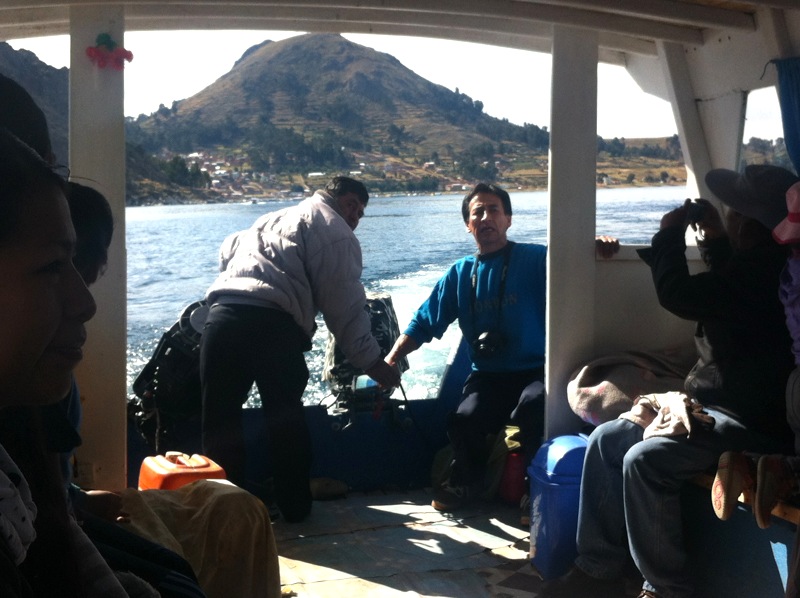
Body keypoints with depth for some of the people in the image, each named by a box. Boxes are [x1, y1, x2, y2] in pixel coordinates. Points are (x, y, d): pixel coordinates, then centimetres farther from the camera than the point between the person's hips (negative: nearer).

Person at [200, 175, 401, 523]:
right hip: (274, 324, -5)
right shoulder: (335, 232, 11)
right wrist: (374, 365, 11)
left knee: (220, 417, 12)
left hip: (222, 314, 5)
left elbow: (229, 250, 34)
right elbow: (345, 308, 5)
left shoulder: (272, 218, 34)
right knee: (286, 418, 11)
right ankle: (294, 505, 22)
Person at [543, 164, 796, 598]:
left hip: (749, 421, -11)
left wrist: (671, 233, -12)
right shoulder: (761, 262, 9)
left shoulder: (763, 273, -24)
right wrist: (715, 237, 16)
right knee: (605, 441, 2)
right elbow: (724, 285, 32)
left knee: (644, 461, -29)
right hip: (710, 403, 11)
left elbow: (678, 296, -29)